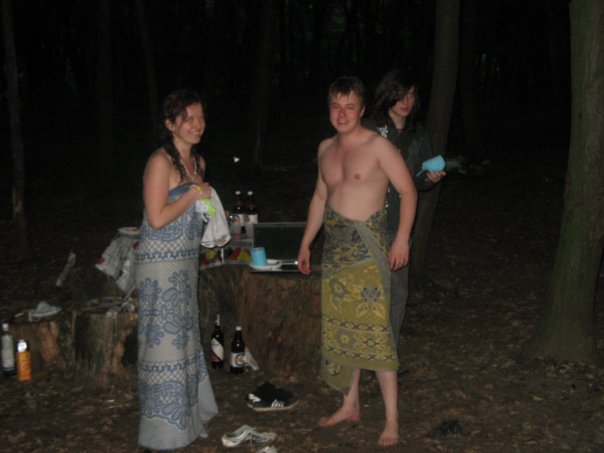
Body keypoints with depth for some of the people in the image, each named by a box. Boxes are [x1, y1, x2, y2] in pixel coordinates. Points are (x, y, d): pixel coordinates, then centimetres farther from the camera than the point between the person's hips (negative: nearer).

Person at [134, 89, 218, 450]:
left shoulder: (198, 162, 11)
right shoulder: (161, 161, -14)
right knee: (165, 342, -2)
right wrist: (195, 194, -14)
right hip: (161, 263, -9)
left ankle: (187, 420, 30)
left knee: (186, 339, 16)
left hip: (187, 261, 9)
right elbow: (157, 218, -20)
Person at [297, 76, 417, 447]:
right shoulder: (326, 149, 12)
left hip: (367, 249, -7)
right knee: (341, 327, 11)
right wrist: (306, 243, 19)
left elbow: (408, 191, -8)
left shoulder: (378, 146, -8)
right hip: (335, 248, 7)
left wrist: (402, 238, -18)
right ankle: (351, 405, 25)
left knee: (374, 330, -9)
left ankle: (392, 420, -3)